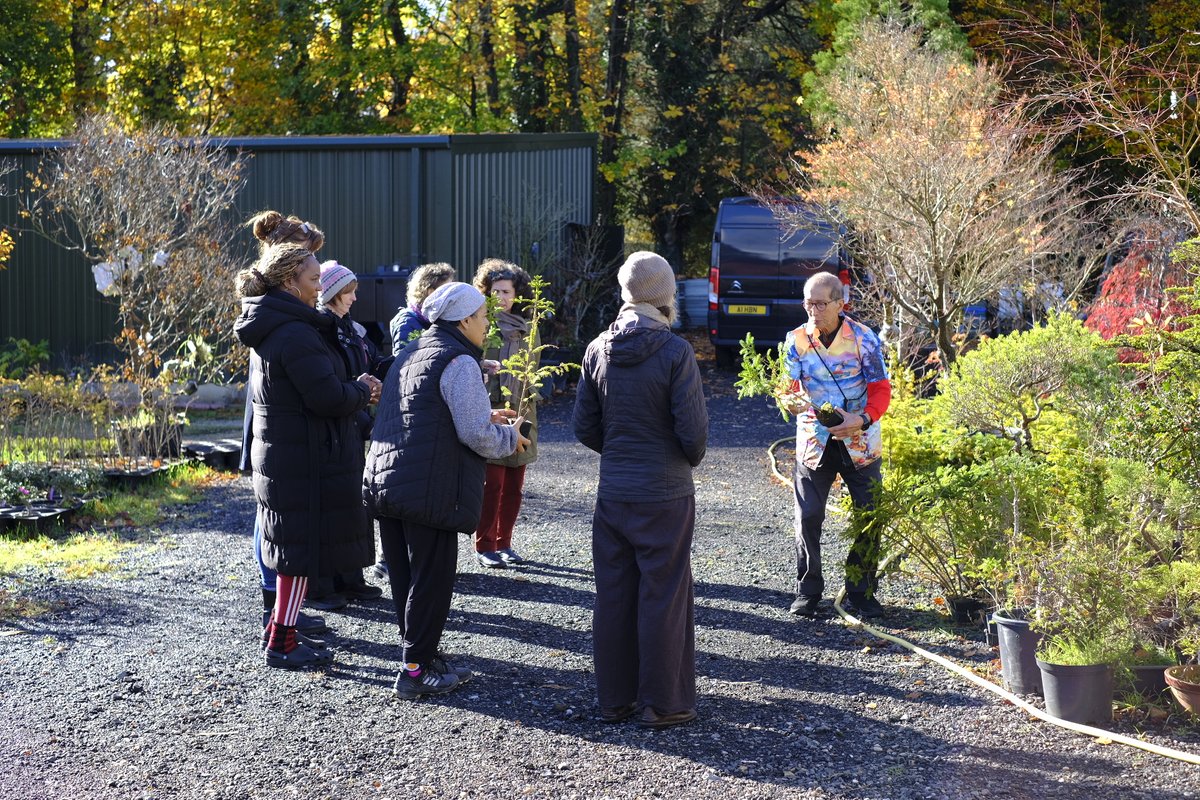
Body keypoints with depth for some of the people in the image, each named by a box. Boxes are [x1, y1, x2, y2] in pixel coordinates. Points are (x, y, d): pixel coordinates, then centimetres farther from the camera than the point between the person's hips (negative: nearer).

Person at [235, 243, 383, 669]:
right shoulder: (296, 334, -20)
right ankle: (281, 644, 4)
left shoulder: (268, 330, 13)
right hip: (304, 460, -10)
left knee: (295, 548, 18)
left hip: (277, 454, 10)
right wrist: (362, 390, -5)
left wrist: (354, 389, 7)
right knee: (305, 549, -2)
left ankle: (280, 630, 26)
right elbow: (327, 398, -24)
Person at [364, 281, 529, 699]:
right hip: (431, 490, -9)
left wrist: (485, 417, 21)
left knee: (404, 578, 15)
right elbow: (477, 435, -17)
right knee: (431, 580, -1)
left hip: (384, 483, 9)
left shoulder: (410, 353, 17)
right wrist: (510, 437, 2)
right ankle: (417, 670, 2)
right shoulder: (459, 362, -12)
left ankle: (421, 655, 26)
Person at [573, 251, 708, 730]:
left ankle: (615, 698, 19)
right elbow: (694, 429, -14)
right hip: (665, 494, -5)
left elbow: (585, 427, 5)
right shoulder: (674, 352, -15)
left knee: (614, 596, 11)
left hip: (612, 493, 5)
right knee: (663, 598, 4)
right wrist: (691, 459, 7)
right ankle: (662, 703, 10)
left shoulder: (598, 350, 1)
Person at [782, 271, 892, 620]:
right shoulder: (796, 340, -1)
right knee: (808, 517, -1)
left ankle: (861, 593, 15)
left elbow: (880, 388, -6)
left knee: (869, 517, 2)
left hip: (859, 442, -1)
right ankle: (807, 591, 13)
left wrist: (863, 418, -24)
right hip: (814, 442, 1)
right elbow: (791, 389, 0)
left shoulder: (863, 338, -7)